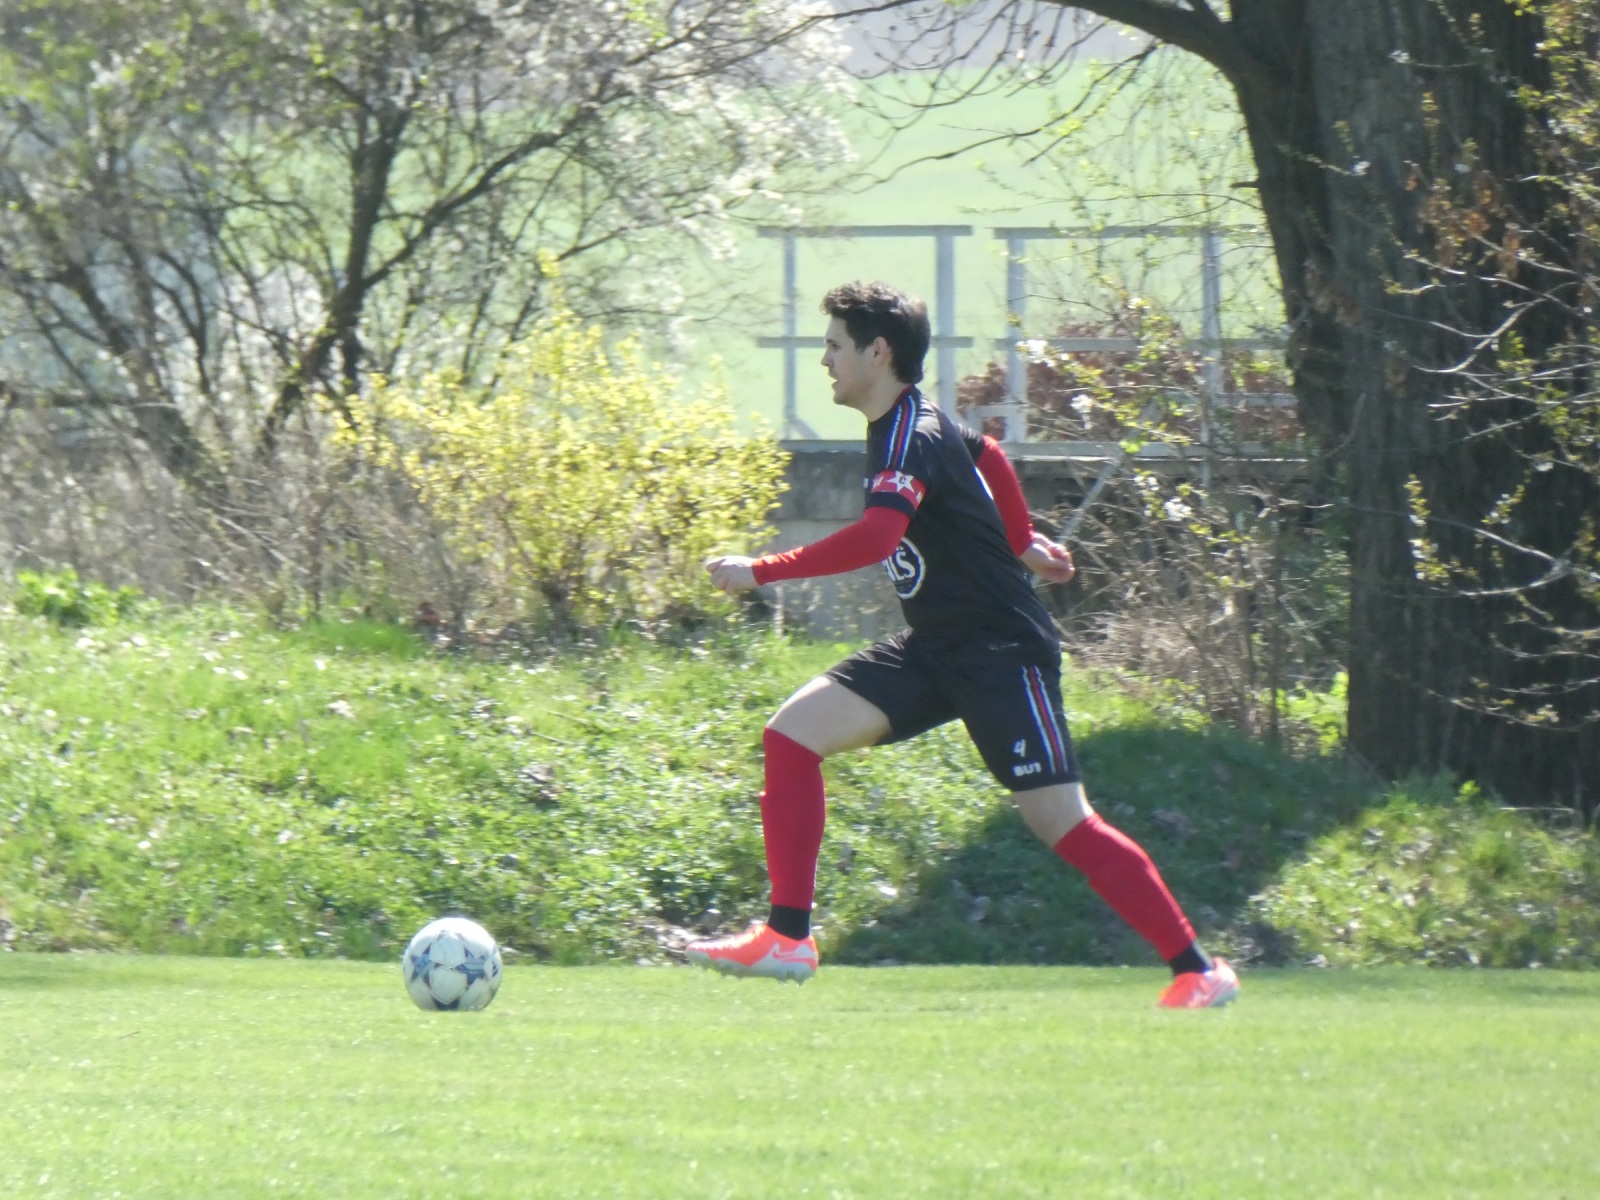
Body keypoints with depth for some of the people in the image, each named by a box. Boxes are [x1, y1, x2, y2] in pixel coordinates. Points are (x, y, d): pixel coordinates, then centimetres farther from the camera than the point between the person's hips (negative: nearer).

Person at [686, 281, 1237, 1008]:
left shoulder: (911, 438, -21)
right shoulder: (904, 428, 9)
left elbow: (877, 537, -38)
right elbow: (987, 456, 29)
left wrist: (760, 572, -34)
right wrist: (1021, 543, 39)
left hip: (1003, 654, -10)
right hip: (936, 648, 10)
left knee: (1064, 826, -10)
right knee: (792, 734, -2)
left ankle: (1198, 970, -1)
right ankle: (788, 937, -2)